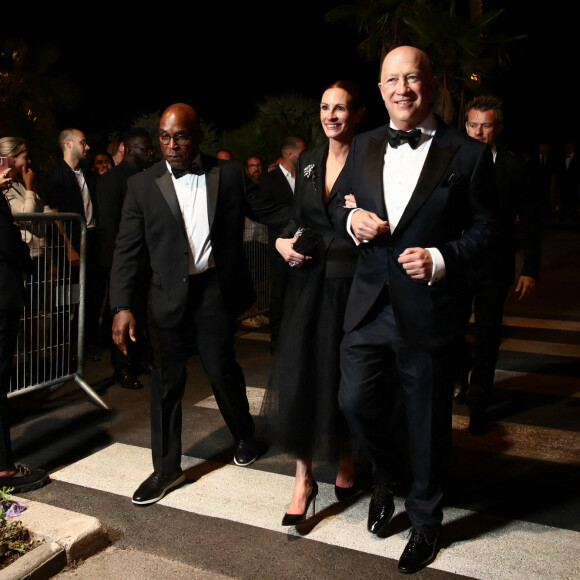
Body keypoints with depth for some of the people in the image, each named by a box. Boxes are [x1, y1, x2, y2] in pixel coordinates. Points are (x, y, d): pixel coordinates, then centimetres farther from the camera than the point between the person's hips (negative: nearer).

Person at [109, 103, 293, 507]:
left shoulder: (230, 174, 1)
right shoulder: (143, 185, 0)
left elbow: (271, 211, 3)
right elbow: (127, 250, -2)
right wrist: (122, 307, -11)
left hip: (216, 291, 0)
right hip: (169, 295, 1)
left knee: (222, 370, 8)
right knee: (167, 380, 7)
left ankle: (245, 437, 39)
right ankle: (167, 469, 24)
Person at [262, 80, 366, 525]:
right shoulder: (308, 160, 10)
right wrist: (284, 241, 1)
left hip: (350, 283, -4)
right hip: (308, 280, 4)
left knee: (343, 378, 8)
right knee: (298, 376, 1)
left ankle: (346, 460, 35)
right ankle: (304, 479, 15)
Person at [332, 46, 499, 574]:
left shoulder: (468, 154, -5)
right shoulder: (363, 148, 9)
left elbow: (486, 232, -4)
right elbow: (338, 205, 19)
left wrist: (440, 259, -21)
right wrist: (352, 219, -4)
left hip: (429, 312, -3)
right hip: (369, 306, 4)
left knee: (427, 423, 10)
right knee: (355, 401, 5)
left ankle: (425, 521, 35)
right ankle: (386, 479, 40)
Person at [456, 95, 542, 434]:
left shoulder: (515, 169, -1)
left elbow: (531, 223, 2)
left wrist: (531, 271, -4)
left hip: (493, 270, -1)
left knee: (487, 339, 5)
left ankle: (479, 406, 20)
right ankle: (460, 378, 40)